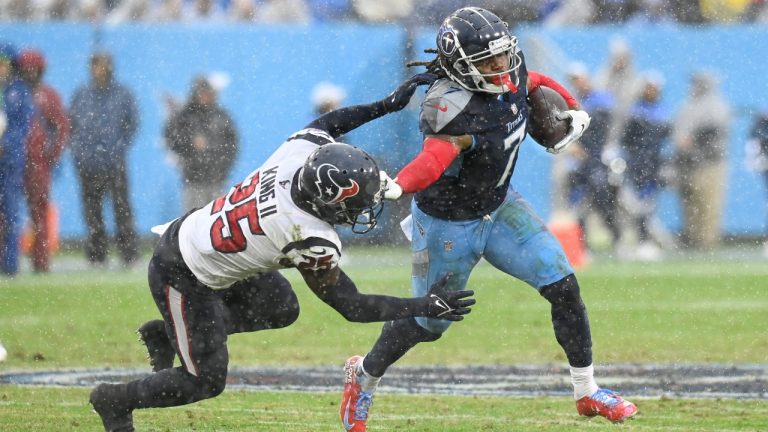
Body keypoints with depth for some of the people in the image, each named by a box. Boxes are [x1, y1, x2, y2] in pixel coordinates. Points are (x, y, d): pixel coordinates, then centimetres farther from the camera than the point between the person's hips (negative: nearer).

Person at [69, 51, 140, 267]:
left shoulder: (123, 94, 4)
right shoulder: (81, 95, 9)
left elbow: (132, 123, 9)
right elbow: (70, 124, 16)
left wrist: (121, 145, -1)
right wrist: (77, 147, 5)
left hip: (115, 162, -2)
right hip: (87, 163, 2)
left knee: (122, 207, -7)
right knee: (92, 209, 4)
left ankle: (129, 253, -5)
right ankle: (96, 255, 10)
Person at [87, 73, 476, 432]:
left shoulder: (299, 151, -19)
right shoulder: (312, 241, -34)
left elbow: (325, 125, 6)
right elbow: (351, 306, -22)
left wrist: (388, 105, 4)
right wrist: (426, 307, -21)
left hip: (186, 231, 8)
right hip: (181, 276, -8)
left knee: (280, 310, 19)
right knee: (206, 381, 3)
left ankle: (166, 335, 30)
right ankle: (117, 400, 25)